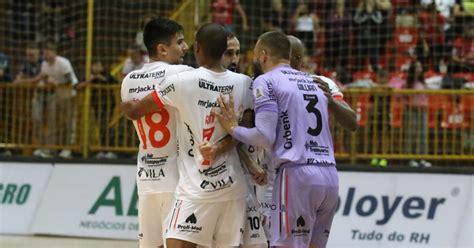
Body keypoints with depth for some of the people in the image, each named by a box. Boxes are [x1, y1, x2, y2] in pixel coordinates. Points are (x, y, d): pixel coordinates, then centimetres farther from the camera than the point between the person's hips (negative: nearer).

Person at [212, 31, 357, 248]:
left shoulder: (266, 81, 0)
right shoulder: (314, 83, 22)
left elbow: (266, 137, -8)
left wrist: (233, 129, 6)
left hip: (297, 173, -7)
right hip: (330, 175, 7)